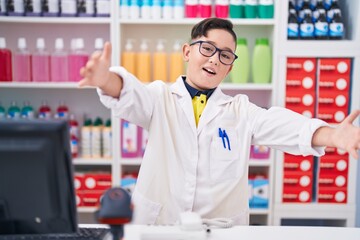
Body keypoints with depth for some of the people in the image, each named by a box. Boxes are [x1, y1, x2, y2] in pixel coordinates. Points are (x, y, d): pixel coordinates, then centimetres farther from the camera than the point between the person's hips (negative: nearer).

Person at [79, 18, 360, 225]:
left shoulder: (241, 110, 7)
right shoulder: (161, 98, 5)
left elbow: (282, 125, -8)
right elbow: (130, 95, -14)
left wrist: (334, 136, -27)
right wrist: (106, 80, -38)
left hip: (221, 228, 1)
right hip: (157, 225, -1)